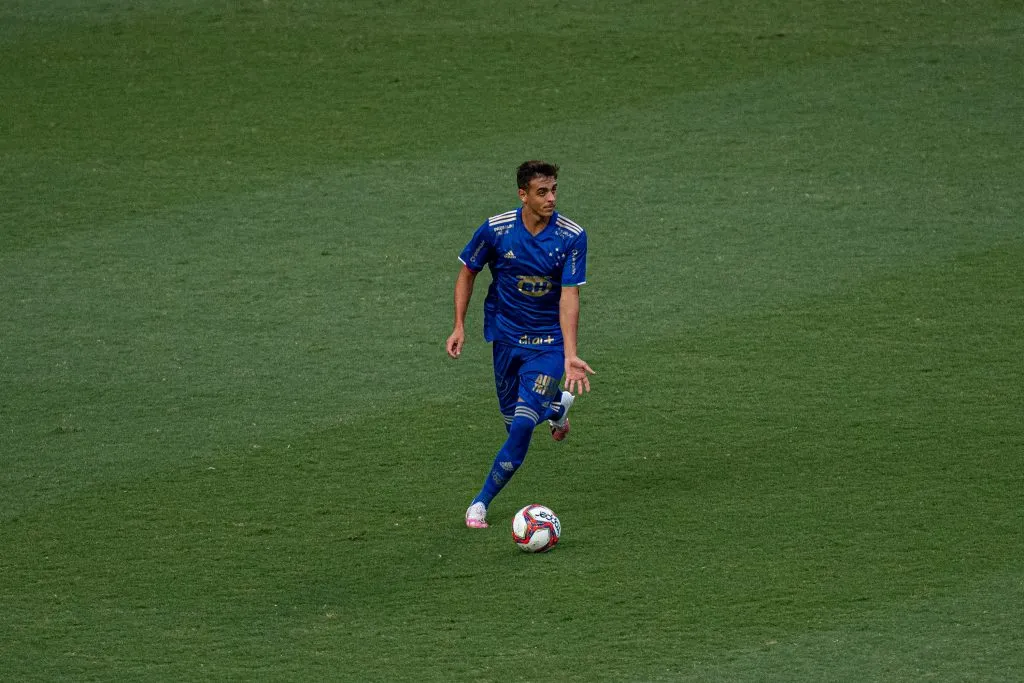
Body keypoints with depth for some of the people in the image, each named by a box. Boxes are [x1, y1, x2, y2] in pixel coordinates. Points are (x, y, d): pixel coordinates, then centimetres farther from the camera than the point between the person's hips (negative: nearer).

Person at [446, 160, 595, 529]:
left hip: (549, 341, -2)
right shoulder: (495, 229, -13)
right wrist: (459, 326, -5)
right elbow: (467, 273, 3)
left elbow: (569, 297, -19)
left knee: (523, 423, -13)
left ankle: (483, 501, 1)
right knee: (512, 418, 11)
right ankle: (556, 405, 45)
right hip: (505, 334, 2)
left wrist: (570, 356, -26)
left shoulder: (572, 237, -17)